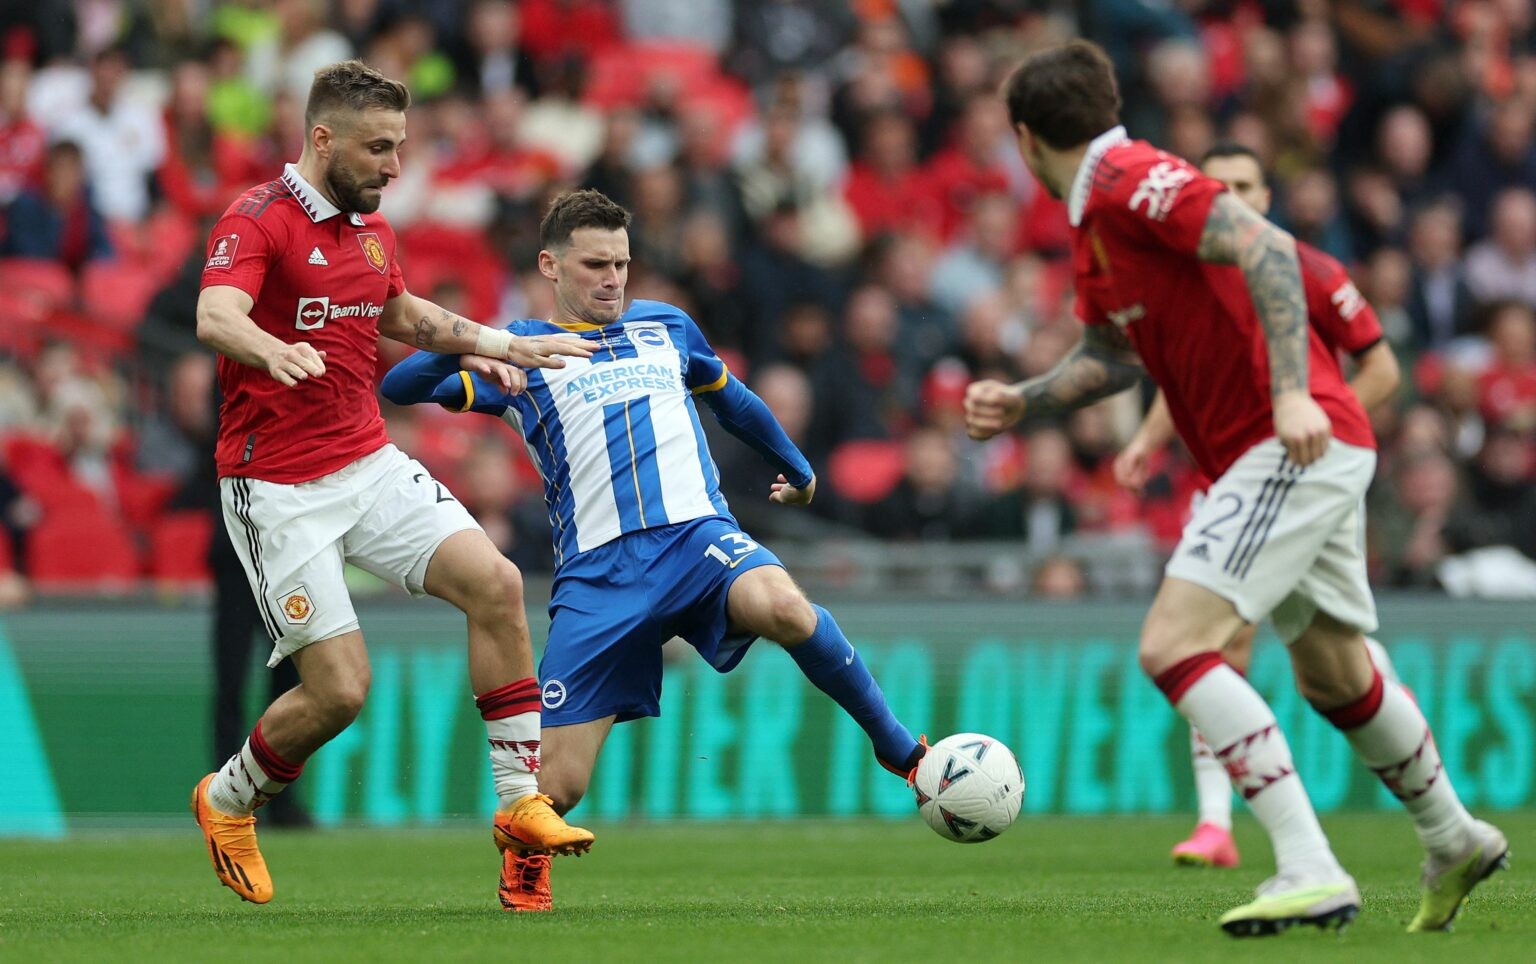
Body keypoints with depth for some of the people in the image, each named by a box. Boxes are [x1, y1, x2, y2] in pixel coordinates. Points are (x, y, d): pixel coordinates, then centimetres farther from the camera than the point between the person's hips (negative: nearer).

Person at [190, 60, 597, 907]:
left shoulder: (370, 226, 11)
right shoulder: (257, 222, -14)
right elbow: (215, 317, -33)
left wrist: (510, 347, 27)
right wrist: (274, 350, -54)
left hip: (369, 463, 7)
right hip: (279, 488, -7)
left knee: (495, 584, -12)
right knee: (339, 689, -11)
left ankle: (521, 802, -4)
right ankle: (227, 801, 18)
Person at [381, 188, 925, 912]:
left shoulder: (668, 328, 21)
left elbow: (732, 399, 39)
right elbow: (399, 389, -2)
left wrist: (795, 467, 51)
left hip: (698, 535, 1)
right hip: (597, 574, -1)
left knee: (784, 607, -36)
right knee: (556, 784, -8)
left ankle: (900, 752, -19)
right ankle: (523, 864, 28)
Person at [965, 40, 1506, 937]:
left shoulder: (1132, 181, -15)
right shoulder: (1092, 225, 16)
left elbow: (1267, 248, -25)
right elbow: (1112, 356, 28)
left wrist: (1293, 393, -32)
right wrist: (1021, 401, 13)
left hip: (1298, 444, -10)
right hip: (1299, 454, 10)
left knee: (1174, 643, -17)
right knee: (1333, 670, 23)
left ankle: (1311, 872, -22)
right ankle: (1455, 843, 41)